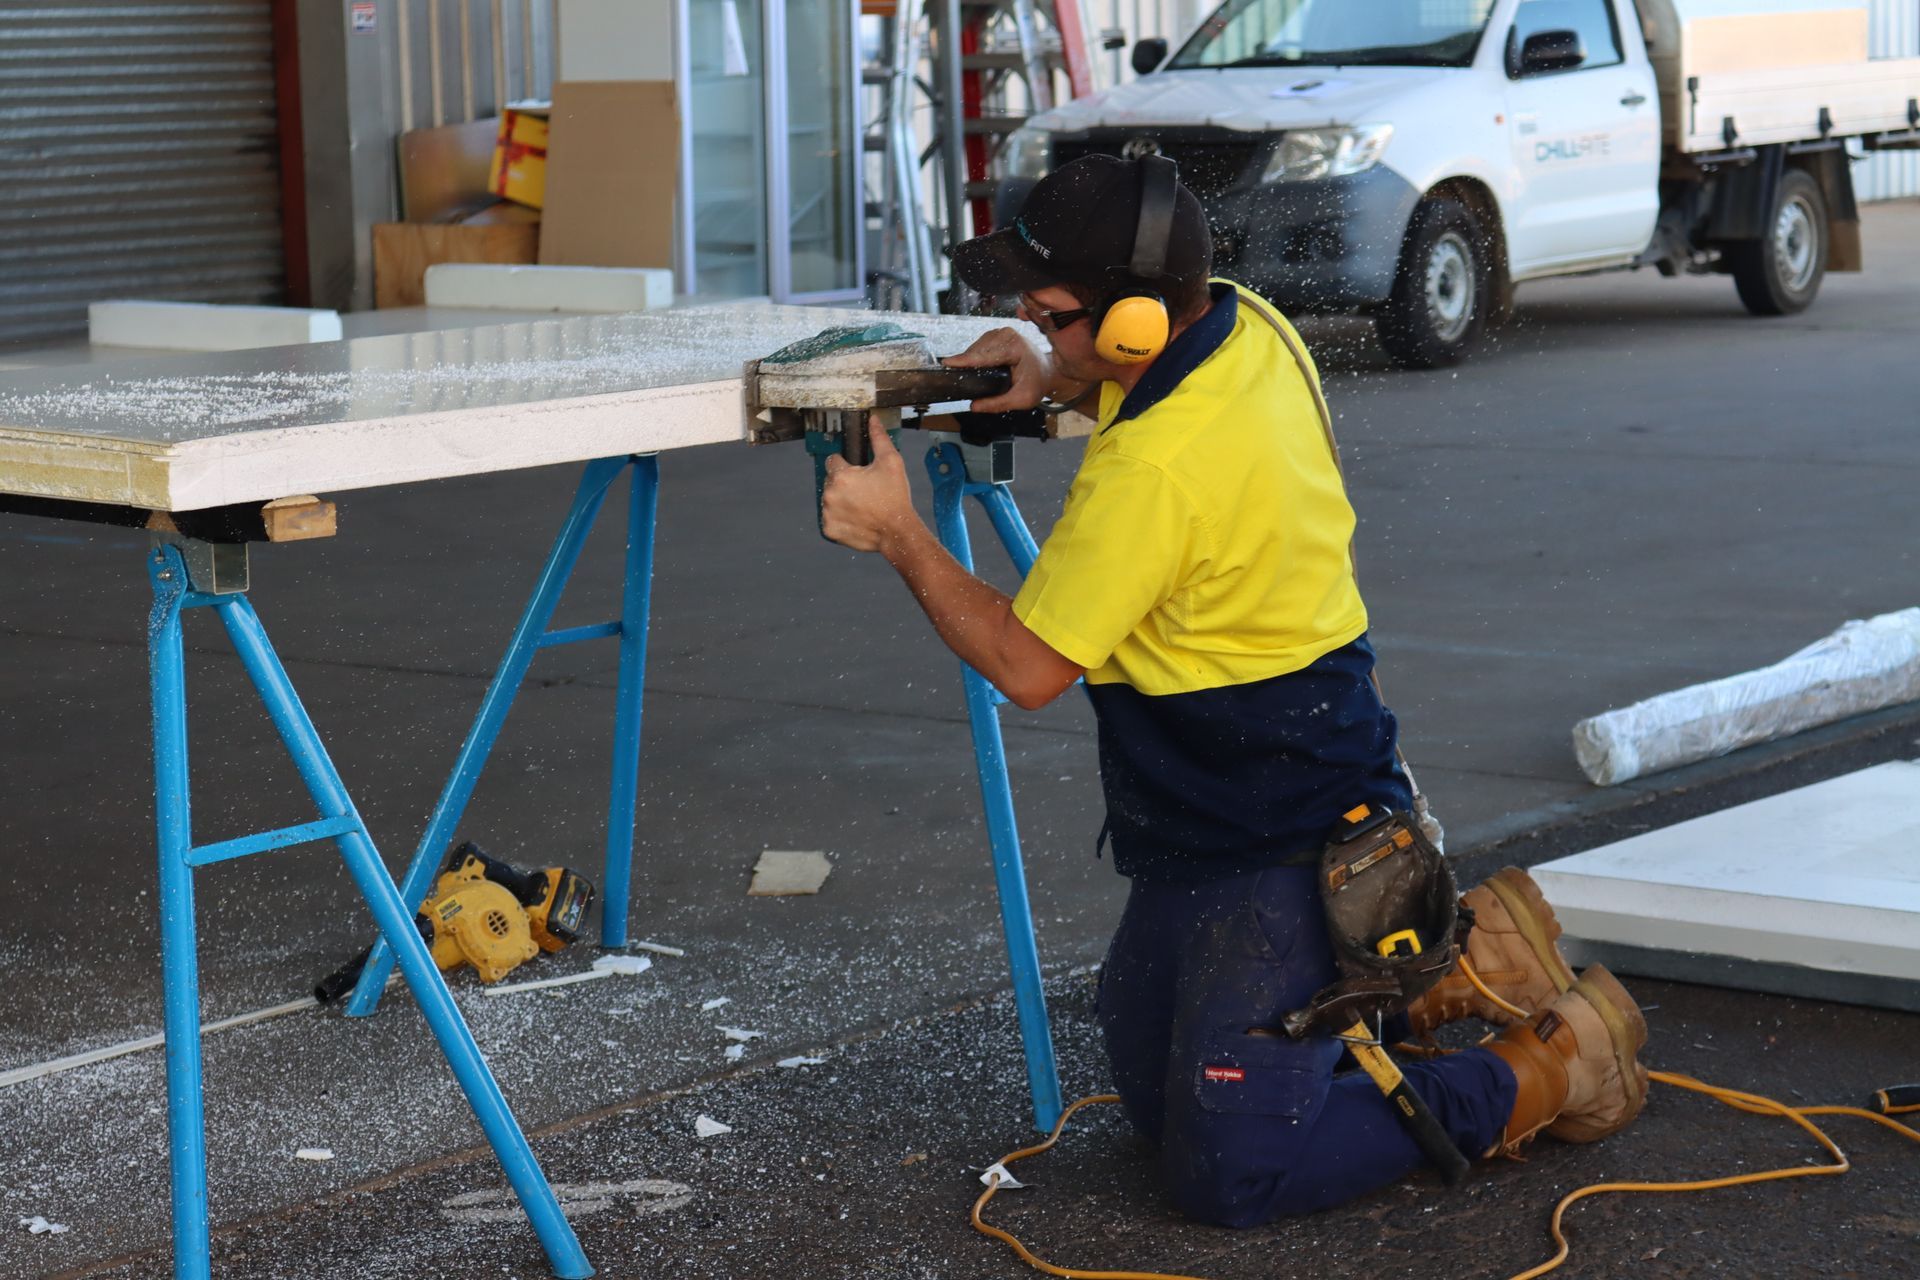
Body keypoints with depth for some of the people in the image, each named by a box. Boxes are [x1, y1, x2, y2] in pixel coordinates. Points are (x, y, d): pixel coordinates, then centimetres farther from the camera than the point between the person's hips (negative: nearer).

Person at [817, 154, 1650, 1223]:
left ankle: (1549, 1065, 1)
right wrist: (1046, 378, 5)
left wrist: (899, 535, -10)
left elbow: (1028, 666, -19)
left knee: (1227, 1172, -10)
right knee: (1156, 1095, 21)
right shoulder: (1249, 327, -3)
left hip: (1277, 852, -10)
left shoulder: (1153, 469, -30)